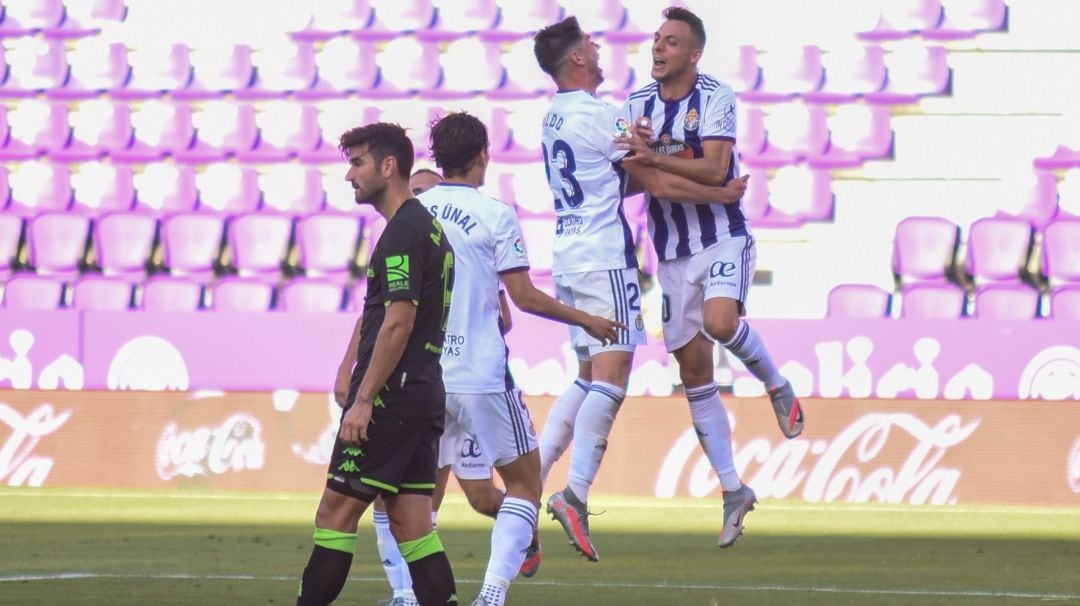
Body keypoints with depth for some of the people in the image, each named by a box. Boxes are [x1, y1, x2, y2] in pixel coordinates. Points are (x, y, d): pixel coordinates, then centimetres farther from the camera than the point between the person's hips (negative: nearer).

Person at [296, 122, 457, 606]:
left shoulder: (404, 231, -12)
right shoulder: (428, 228, 19)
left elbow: (398, 321, -19)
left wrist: (364, 399, -19)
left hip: (392, 397, -10)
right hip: (424, 394, 10)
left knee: (335, 513, -5)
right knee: (412, 526, 6)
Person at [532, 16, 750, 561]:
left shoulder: (553, 119, 14)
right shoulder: (600, 116, -13)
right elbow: (657, 183, -9)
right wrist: (721, 194, 1)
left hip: (567, 257, 9)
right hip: (604, 258, -9)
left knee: (588, 377, 15)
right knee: (610, 377, -12)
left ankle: (533, 474, 7)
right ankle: (575, 494, -21)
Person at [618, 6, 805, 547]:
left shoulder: (715, 98, -9)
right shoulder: (638, 105, 8)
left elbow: (715, 170, -21)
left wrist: (653, 159, -29)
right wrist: (634, 159, -16)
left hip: (722, 237, -5)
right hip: (672, 252, 5)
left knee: (719, 320, -33)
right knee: (694, 372, 4)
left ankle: (776, 384, -2)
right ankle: (733, 489, 13)